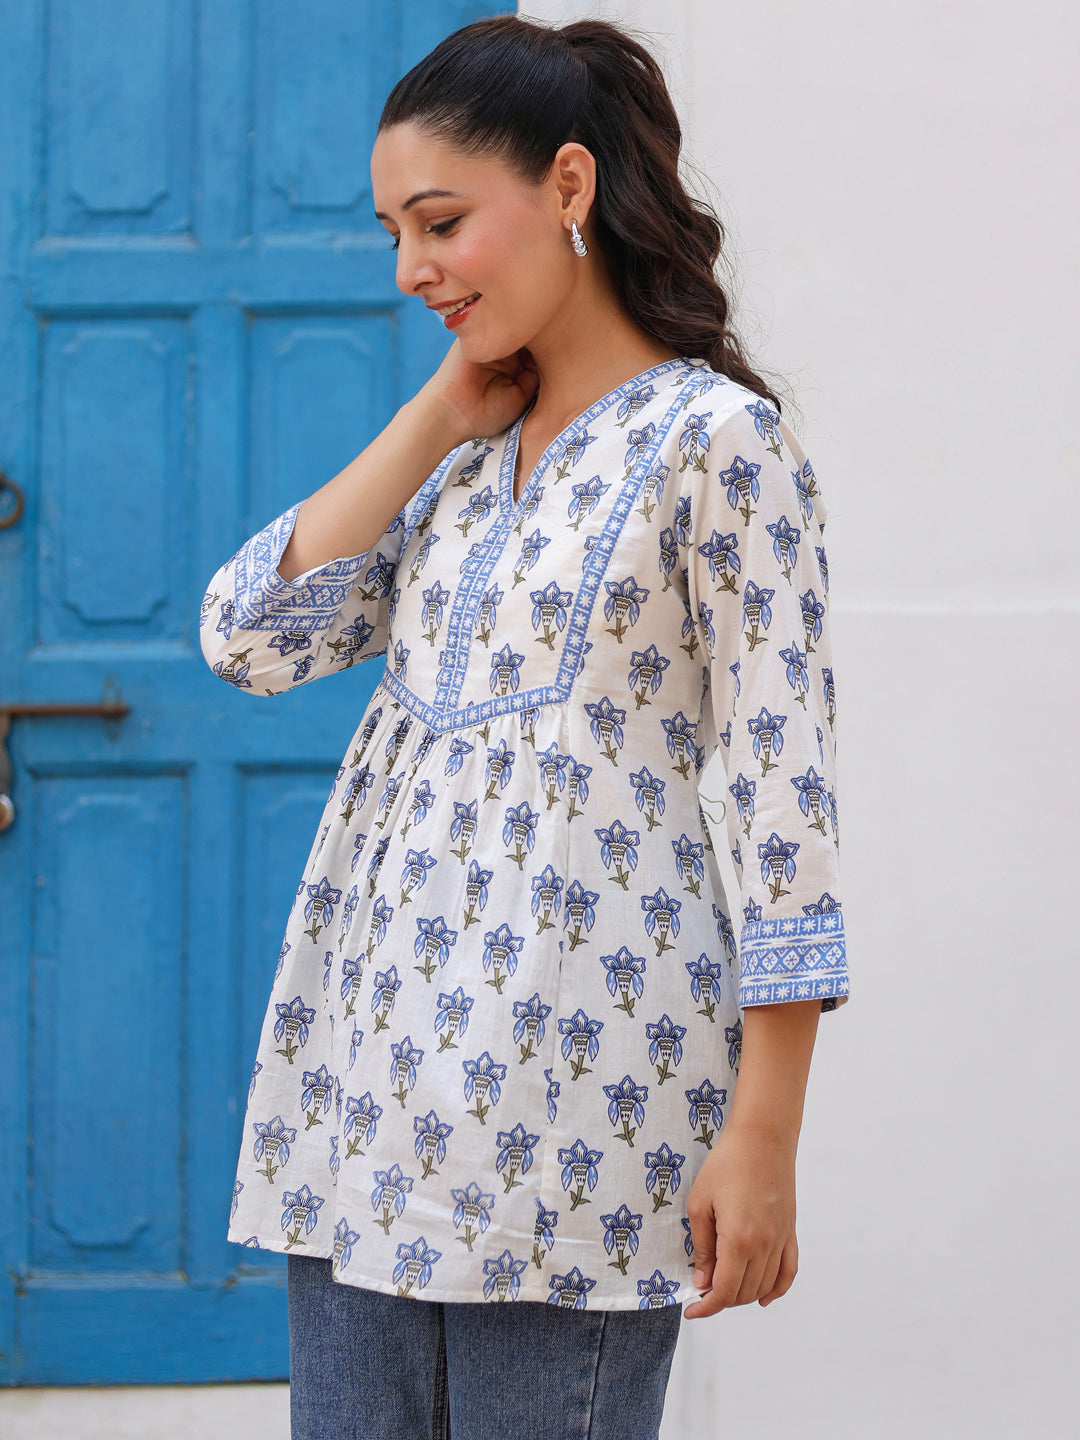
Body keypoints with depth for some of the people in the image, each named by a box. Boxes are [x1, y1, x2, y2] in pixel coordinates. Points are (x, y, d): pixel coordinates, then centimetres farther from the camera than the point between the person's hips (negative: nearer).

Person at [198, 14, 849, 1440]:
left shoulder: (716, 440, -6)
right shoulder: (459, 448, 15)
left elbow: (785, 787, -10)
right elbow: (250, 638, 4)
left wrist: (763, 1137, -14)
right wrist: (436, 418, 3)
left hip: (571, 1068, -7)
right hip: (368, 1047, 7)